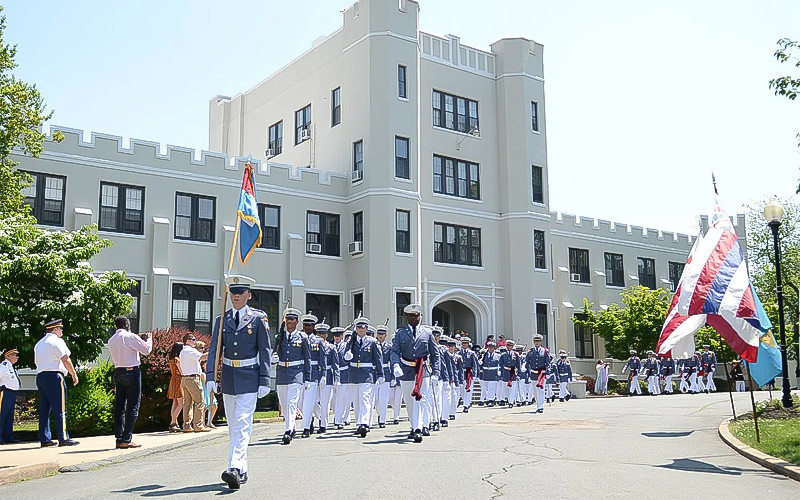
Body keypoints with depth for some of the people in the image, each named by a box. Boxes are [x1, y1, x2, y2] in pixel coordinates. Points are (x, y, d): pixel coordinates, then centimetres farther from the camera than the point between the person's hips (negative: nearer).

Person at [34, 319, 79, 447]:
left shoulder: (39, 344, 21)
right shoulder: (56, 341, -5)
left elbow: (37, 361, 20)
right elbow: (65, 359, -10)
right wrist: (74, 375, -4)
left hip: (40, 376, 8)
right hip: (54, 375, -8)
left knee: (44, 409, 9)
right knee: (60, 409, -7)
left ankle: (44, 439, 9)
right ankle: (63, 438, -8)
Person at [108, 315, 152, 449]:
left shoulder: (111, 340, 11)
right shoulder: (130, 337, -11)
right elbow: (147, 350, -11)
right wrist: (148, 339, 9)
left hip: (118, 372, 7)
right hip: (132, 372, -7)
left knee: (119, 406, 9)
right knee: (133, 406, -3)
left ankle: (119, 438, 12)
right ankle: (126, 440, -7)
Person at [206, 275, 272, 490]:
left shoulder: (258, 318, -3)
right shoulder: (222, 319, 7)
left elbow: (265, 351, -3)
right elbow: (214, 350, 3)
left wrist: (264, 381, -8)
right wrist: (210, 377, -9)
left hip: (249, 378, -5)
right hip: (228, 377, 5)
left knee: (242, 423, -15)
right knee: (233, 426, 11)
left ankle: (235, 468, -23)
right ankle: (242, 471, 21)